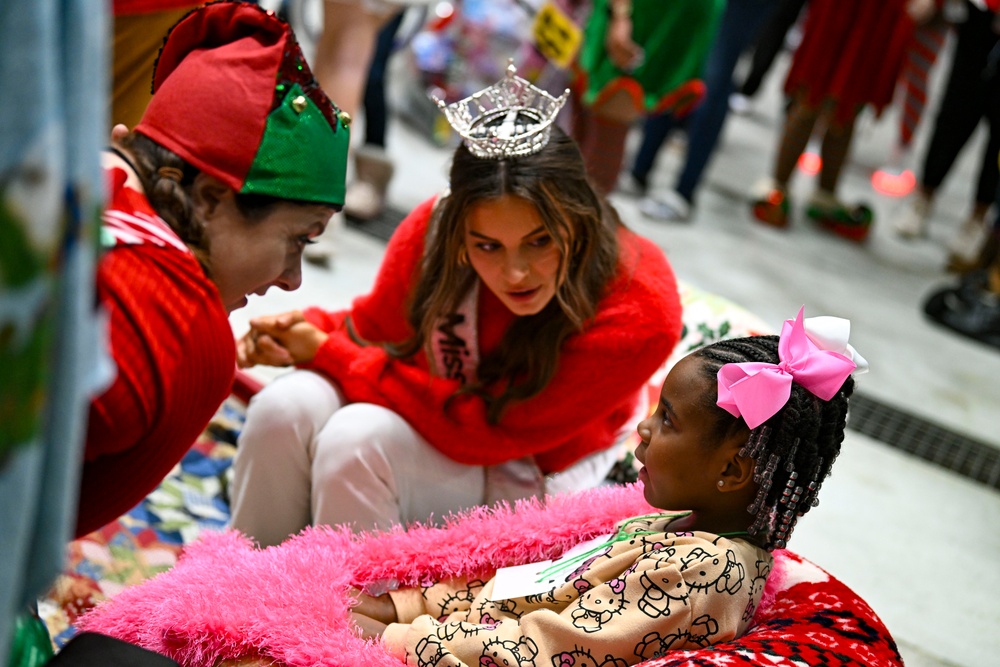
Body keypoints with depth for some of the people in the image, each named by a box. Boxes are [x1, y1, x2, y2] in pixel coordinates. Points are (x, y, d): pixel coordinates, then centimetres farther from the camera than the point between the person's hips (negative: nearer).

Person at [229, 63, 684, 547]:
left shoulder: (639, 312, -28)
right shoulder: (434, 228, -17)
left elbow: (484, 431, -25)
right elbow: (375, 326, 5)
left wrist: (328, 355, -23)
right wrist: (309, 330, -19)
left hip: (525, 479, -4)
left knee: (358, 438, -29)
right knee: (286, 407, -24)